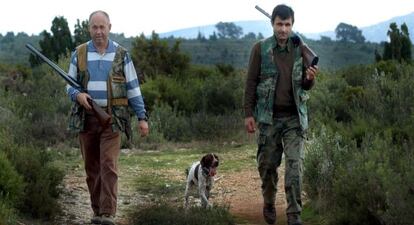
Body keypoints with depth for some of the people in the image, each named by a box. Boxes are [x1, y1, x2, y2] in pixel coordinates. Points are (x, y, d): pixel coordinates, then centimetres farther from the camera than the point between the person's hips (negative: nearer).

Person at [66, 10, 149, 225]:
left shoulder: (121, 54, 3)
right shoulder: (79, 54, 6)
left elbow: (133, 88, 4)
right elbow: (70, 85, 10)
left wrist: (142, 117, -1)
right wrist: (77, 95, -14)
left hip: (112, 118, -2)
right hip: (86, 118, 2)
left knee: (109, 165, -12)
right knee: (91, 167, 8)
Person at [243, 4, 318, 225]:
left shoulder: (301, 49, 3)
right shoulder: (260, 49, -2)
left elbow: (305, 86, 8)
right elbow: (251, 82, 1)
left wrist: (310, 79, -15)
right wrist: (248, 113, -4)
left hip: (294, 116, 1)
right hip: (268, 116, 0)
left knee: (295, 164, -8)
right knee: (267, 164, 8)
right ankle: (269, 204, 31)